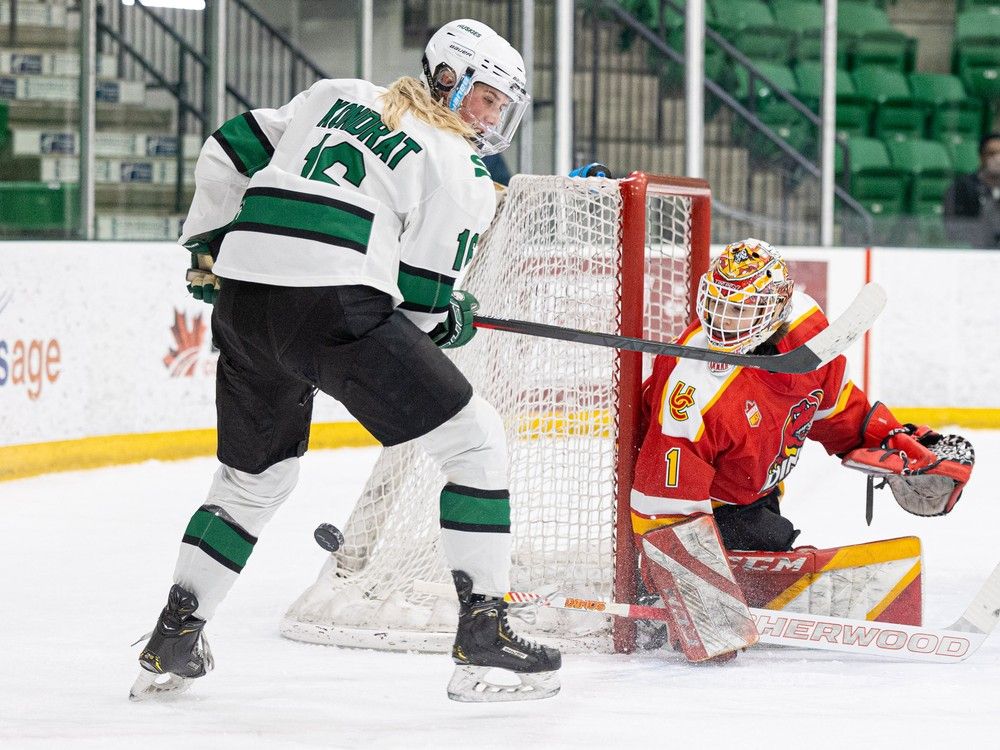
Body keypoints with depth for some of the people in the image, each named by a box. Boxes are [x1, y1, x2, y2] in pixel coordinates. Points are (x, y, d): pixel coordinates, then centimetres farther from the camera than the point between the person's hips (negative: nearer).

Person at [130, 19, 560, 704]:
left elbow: (232, 151, 22)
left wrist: (207, 245, 32)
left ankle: (171, 644, 28)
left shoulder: (338, 98, 23)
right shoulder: (459, 171, 6)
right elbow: (420, 300, 0)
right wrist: (452, 319, 23)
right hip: (335, 305, -7)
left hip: (241, 302, 7)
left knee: (253, 475, 27)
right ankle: (483, 635, -2)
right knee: (476, 440, 4)